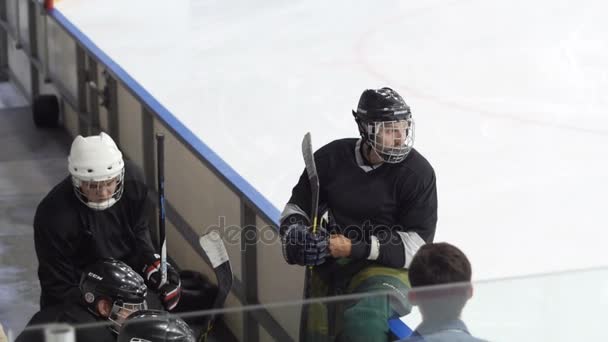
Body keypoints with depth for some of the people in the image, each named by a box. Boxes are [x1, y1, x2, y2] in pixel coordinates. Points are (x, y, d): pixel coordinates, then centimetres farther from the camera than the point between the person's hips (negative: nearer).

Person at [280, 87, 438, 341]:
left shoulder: (417, 172, -12)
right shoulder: (332, 157, -3)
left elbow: (416, 244, -14)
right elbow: (298, 206, 12)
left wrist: (357, 249, -23)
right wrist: (293, 230, -12)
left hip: (388, 270, -5)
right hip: (331, 270, 5)